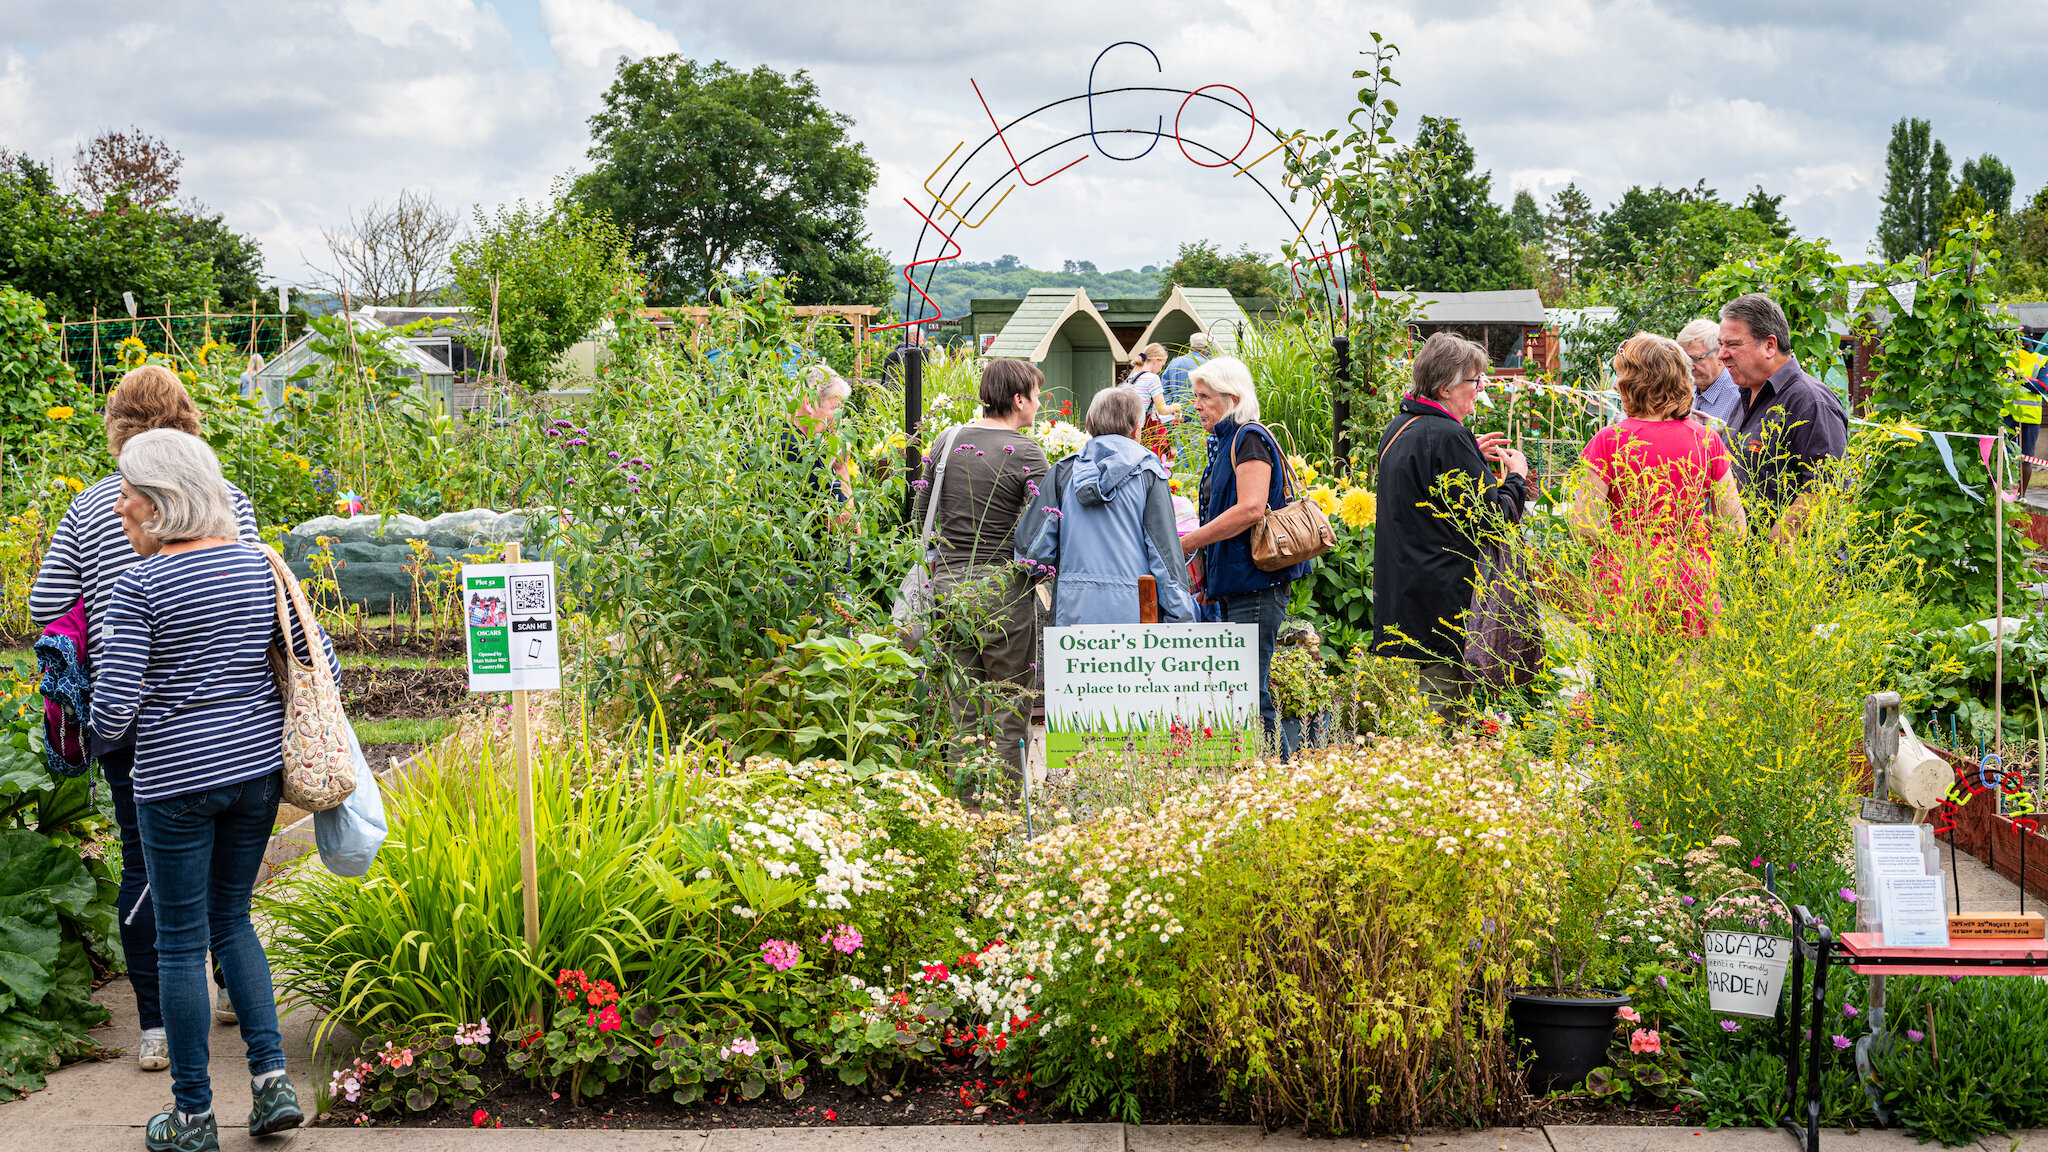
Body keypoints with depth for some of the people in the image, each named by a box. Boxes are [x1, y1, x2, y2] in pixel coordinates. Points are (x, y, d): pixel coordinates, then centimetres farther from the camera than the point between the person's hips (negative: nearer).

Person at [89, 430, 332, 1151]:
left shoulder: (139, 586, -14)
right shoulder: (260, 566, 1)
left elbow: (114, 705, -16)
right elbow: (321, 661, 3)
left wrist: (109, 734, 7)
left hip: (175, 780, -5)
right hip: (257, 767, 5)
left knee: (180, 941, 7)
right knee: (231, 920, 21)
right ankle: (272, 1080, 12)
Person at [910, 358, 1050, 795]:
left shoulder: (946, 442, 9)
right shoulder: (1027, 454, -8)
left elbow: (919, 517, 15)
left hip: (949, 584, 6)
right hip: (1003, 588, -6)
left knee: (963, 713, 11)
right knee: (1009, 716, 1)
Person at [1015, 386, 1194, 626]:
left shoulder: (1063, 471, 8)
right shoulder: (1148, 473, 2)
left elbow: (1031, 545, 4)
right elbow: (1165, 551, -1)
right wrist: (1181, 618, 3)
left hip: (1073, 610, 2)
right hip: (1132, 611, -2)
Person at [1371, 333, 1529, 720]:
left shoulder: (1397, 429, 12)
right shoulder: (1448, 437, -18)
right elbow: (1492, 520, -15)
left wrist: (1471, 455, 20)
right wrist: (1516, 478, 2)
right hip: (1447, 597, -10)